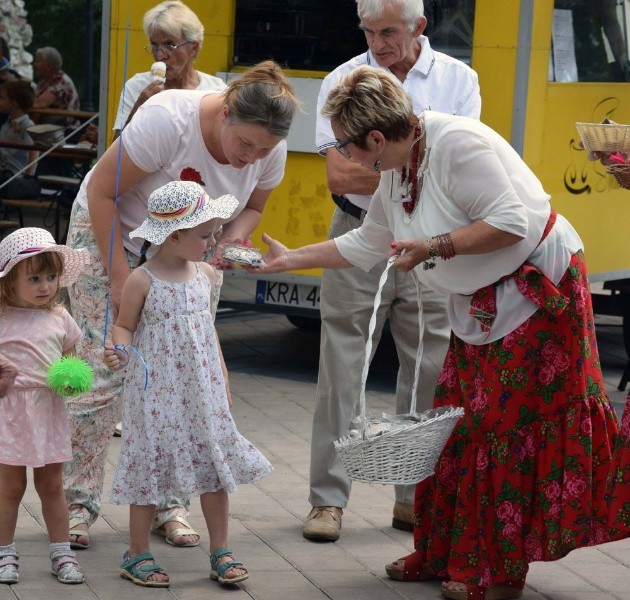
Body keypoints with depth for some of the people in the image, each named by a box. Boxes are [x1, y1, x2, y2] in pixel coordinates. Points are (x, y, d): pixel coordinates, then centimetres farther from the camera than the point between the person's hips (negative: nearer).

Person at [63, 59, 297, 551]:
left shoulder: (270, 149, -17)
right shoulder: (169, 120, -33)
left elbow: (252, 206, 4)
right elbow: (102, 193, -25)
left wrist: (233, 241, -19)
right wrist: (120, 278, -25)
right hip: (111, 233, -4)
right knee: (102, 371, -8)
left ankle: (166, 504, 7)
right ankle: (77, 503, 1)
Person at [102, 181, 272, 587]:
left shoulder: (205, 274, 5)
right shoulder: (143, 280, -11)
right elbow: (126, 327, -3)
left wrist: (222, 378, 15)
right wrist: (120, 353, -24)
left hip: (203, 389, 5)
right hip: (157, 390, -5)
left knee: (216, 463, 5)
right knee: (152, 465, 2)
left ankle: (220, 552, 16)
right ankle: (139, 554, 15)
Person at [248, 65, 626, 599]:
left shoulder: (456, 143, -23)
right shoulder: (395, 173, 6)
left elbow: (512, 222, -27)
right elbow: (366, 244, 21)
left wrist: (435, 247, -25)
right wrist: (292, 260, 22)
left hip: (539, 289, -9)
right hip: (483, 305, 9)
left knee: (506, 430, -6)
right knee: (457, 428, 8)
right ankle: (446, 555, 18)